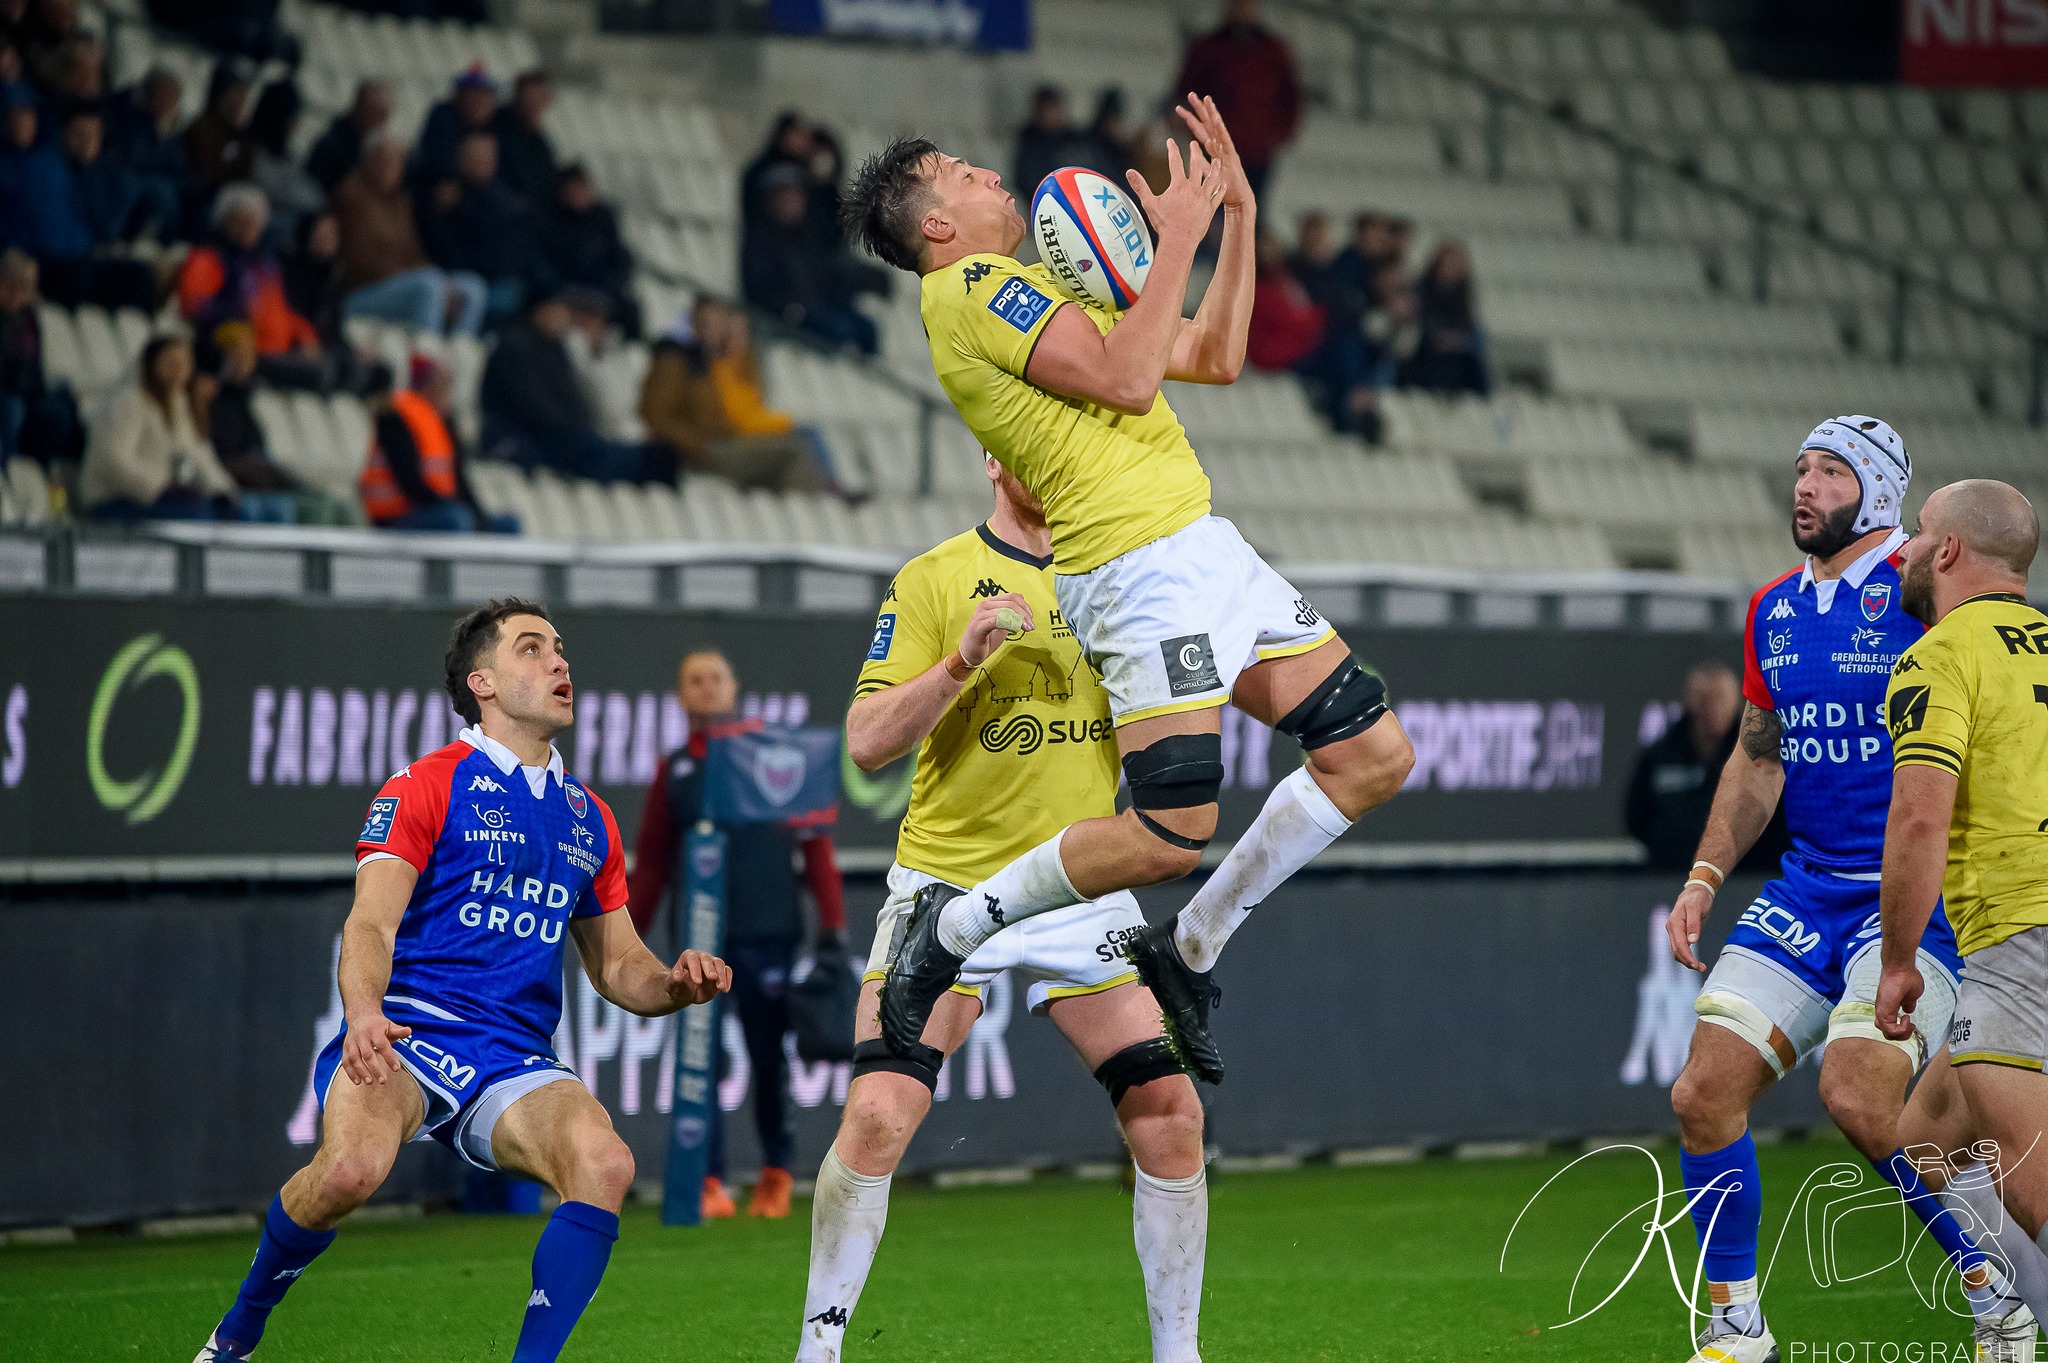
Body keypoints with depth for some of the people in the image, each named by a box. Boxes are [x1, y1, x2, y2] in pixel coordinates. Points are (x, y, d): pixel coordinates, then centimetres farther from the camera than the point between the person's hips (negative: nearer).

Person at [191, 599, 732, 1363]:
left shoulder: (589, 819, 20)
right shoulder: (425, 787, 3)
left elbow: (618, 967, 25)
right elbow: (371, 922, -8)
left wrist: (676, 984, 1)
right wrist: (363, 1013, -30)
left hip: (514, 1062, 4)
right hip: (406, 1035, -4)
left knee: (604, 1164, -28)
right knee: (351, 1169, -34)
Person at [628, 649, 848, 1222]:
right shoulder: (675, 771, 11)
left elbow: (816, 840, 3)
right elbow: (651, 860, 12)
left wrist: (832, 922, -5)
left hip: (767, 934, -1)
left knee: (768, 1057, 4)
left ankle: (777, 1174, 20)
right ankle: (710, 1184, -4)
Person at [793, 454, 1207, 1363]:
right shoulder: (935, 579, -3)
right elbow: (867, 742, -8)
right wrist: (961, 660, -22)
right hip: (949, 879, -3)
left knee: (1169, 1111, -5)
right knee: (880, 1115, -16)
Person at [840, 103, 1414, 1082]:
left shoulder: (1028, 292, 23)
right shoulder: (972, 289, -8)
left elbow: (1215, 358, 25)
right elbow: (1128, 380, -19)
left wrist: (1238, 217, 18)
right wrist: (1177, 239, -11)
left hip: (1205, 549, 10)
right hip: (1141, 566, -10)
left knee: (1373, 757, 6)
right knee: (1171, 835, -16)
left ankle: (1190, 948, 15)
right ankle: (956, 927, 4)